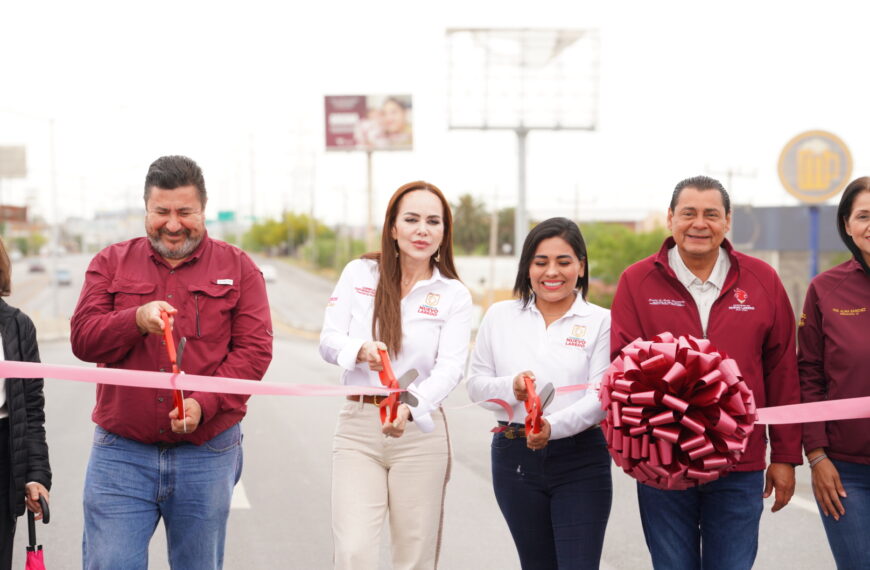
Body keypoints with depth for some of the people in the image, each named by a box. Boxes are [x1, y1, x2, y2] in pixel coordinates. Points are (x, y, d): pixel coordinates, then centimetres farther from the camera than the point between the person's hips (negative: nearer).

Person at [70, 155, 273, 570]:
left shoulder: (237, 268, 5)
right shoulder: (111, 263, 9)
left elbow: (254, 350, -3)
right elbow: (83, 339, -1)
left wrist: (203, 404, -17)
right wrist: (137, 318, -20)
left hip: (207, 454, 0)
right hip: (121, 454, 0)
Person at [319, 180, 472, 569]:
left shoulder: (453, 295, 2)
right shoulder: (359, 274, 5)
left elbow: (450, 368, -10)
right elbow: (329, 340, -1)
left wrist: (409, 406, -30)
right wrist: (361, 349, -24)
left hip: (419, 431, 0)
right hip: (357, 427, 0)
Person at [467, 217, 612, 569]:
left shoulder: (600, 321, -2)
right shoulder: (500, 316, 7)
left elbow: (600, 397, -10)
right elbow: (475, 384, 8)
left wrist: (553, 426, -28)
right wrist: (509, 387, -14)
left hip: (580, 460, -3)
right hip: (515, 457, 3)